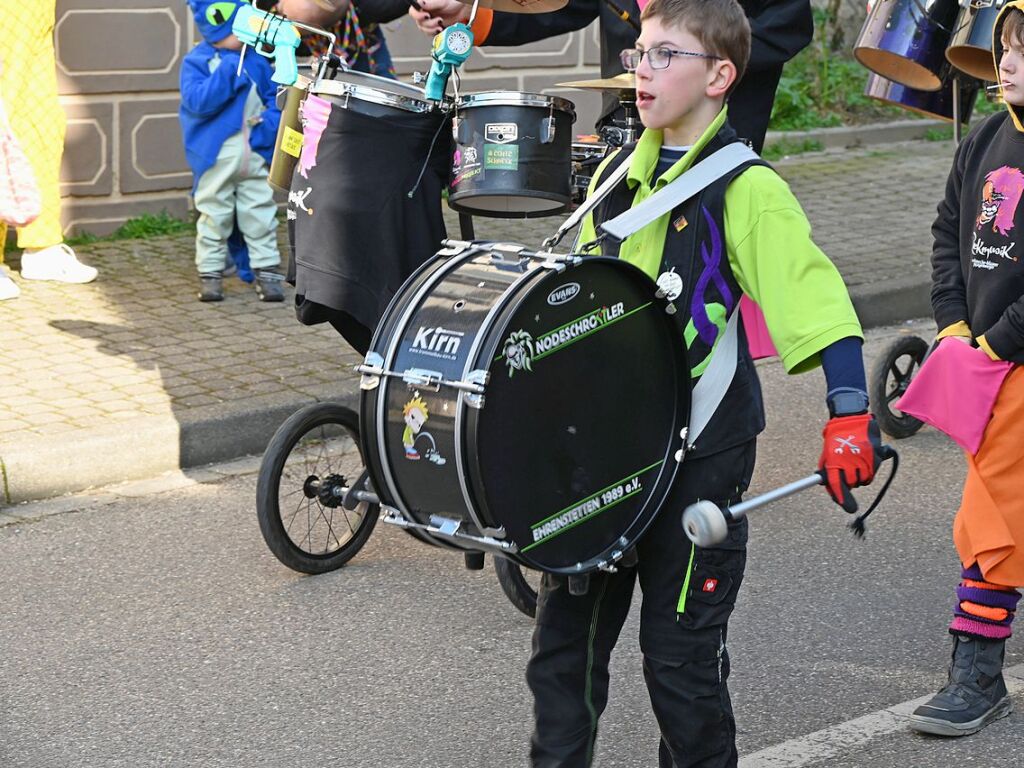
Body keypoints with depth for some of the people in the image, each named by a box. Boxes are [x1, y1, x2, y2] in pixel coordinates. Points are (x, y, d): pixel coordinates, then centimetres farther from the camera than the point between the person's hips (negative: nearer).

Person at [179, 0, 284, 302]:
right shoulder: (196, 61, -8)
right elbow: (197, 101, -21)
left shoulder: (256, 59, 4)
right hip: (215, 157, -3)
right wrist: (228, 72, -24)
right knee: (214, 218, 8)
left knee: (261, 215, 7)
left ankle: (267, 270, 15)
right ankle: (210, 274, 18)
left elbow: (275, 95, 10)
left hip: (255, 154, 3)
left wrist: (271, 121, -9)